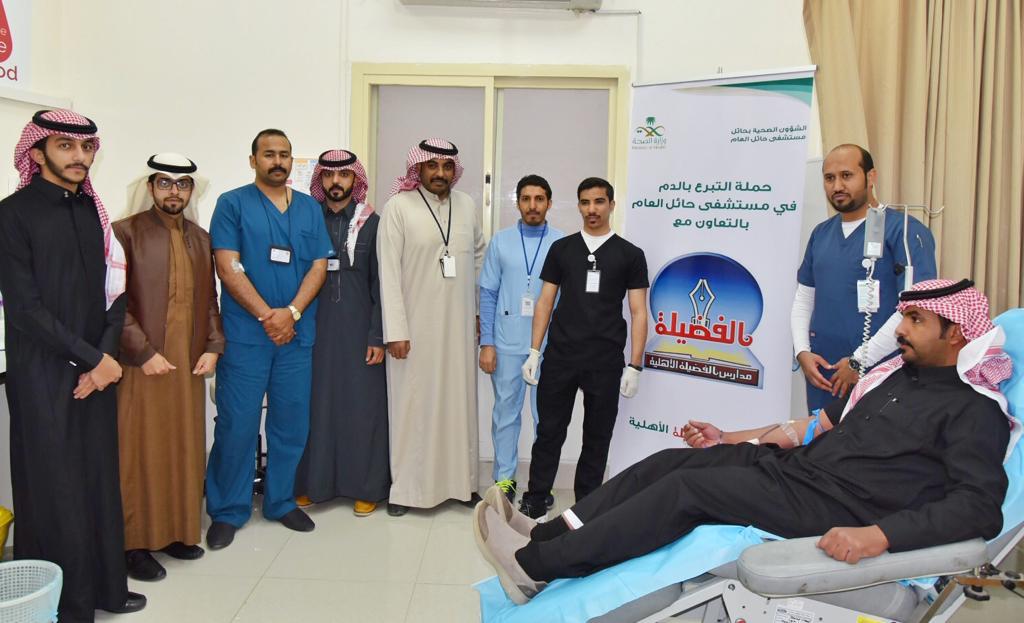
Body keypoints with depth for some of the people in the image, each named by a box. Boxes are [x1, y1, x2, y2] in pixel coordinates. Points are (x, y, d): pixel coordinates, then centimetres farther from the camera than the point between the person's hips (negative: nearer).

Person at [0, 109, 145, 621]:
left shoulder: (93, 211, 10)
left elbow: (115, 293, 9)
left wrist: (105, 356, -4)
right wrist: (93, 358, -11)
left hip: (97, 367, 5)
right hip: (42, 373, -5)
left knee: (101, 479, 10)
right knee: (53, 487, 1)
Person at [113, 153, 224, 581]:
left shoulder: (200, 238, 13)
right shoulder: (126, 232, -4)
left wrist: (213, 347, 2)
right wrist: (143, 352, -14)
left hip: (189, 364, 5)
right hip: (141, 365, -5)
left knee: (186, 451, 10)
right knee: (140, 455, 2)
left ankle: (178, 531, 23)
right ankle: (136, 543, 14)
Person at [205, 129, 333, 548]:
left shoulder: (309, 208, 12)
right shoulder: (232, 204, 2)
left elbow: (318, 266, 5)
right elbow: (228, 267, -7)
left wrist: (291, 313, -9)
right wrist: (267, 316, -13)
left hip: (296, 334, 3)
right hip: (245, 333, -3)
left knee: (292, 422, 8)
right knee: (237, 424, 1)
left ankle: (281, 502, 25)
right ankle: (228, 511, 16)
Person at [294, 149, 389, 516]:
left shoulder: (371, 223, 1)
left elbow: (380, 284, -1)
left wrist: (377, 337, -6)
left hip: (358, 329, -1)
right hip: (315, 328, 2)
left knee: (362, 406, 4)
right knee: (316, 404, 6)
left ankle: (365, 486, 15)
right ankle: (313, 482, 21)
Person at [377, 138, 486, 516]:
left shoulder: (466, 205, 7)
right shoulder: (398, 206, -6)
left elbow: (480, 252, 22)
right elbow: (388, 271, -9)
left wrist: (478, 305, 16)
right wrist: (395, 331, -13)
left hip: (459, 325, 4)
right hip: (414, 327, -4)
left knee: (459, 401, 10)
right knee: (411, 404, 2)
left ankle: (460, 481, 22)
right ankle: (405, 487, 14)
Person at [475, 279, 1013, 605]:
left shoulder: (976, 411, -5)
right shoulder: (897, 369, 19)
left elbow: (980, 506, -18)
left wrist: (877, 536, -31)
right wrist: (731, 440, 19)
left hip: (839, 505, -8)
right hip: (798, 464, 8)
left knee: (688, 487, -23)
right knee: (671, 461, -8)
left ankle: (535, 568, -20)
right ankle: (545, 535, -7)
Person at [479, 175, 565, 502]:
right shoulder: (501, 241, 3)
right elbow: (488, 294, 3)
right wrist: (486, 343, -2)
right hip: (507, 343, 1)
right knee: (505, 411, 10)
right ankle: (504, 478, 23)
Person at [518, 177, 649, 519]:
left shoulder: (630, 254, 4)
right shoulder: (561, 248, 8)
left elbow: (638, 312, 2)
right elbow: (545, 302, 9)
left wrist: (634, 366, -5)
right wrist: (534, 352, 2)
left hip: (605, 362, -1)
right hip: (559, 358, 1)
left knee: (597, 437, 9)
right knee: (549, 432, 6)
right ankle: (535, 502, 19)